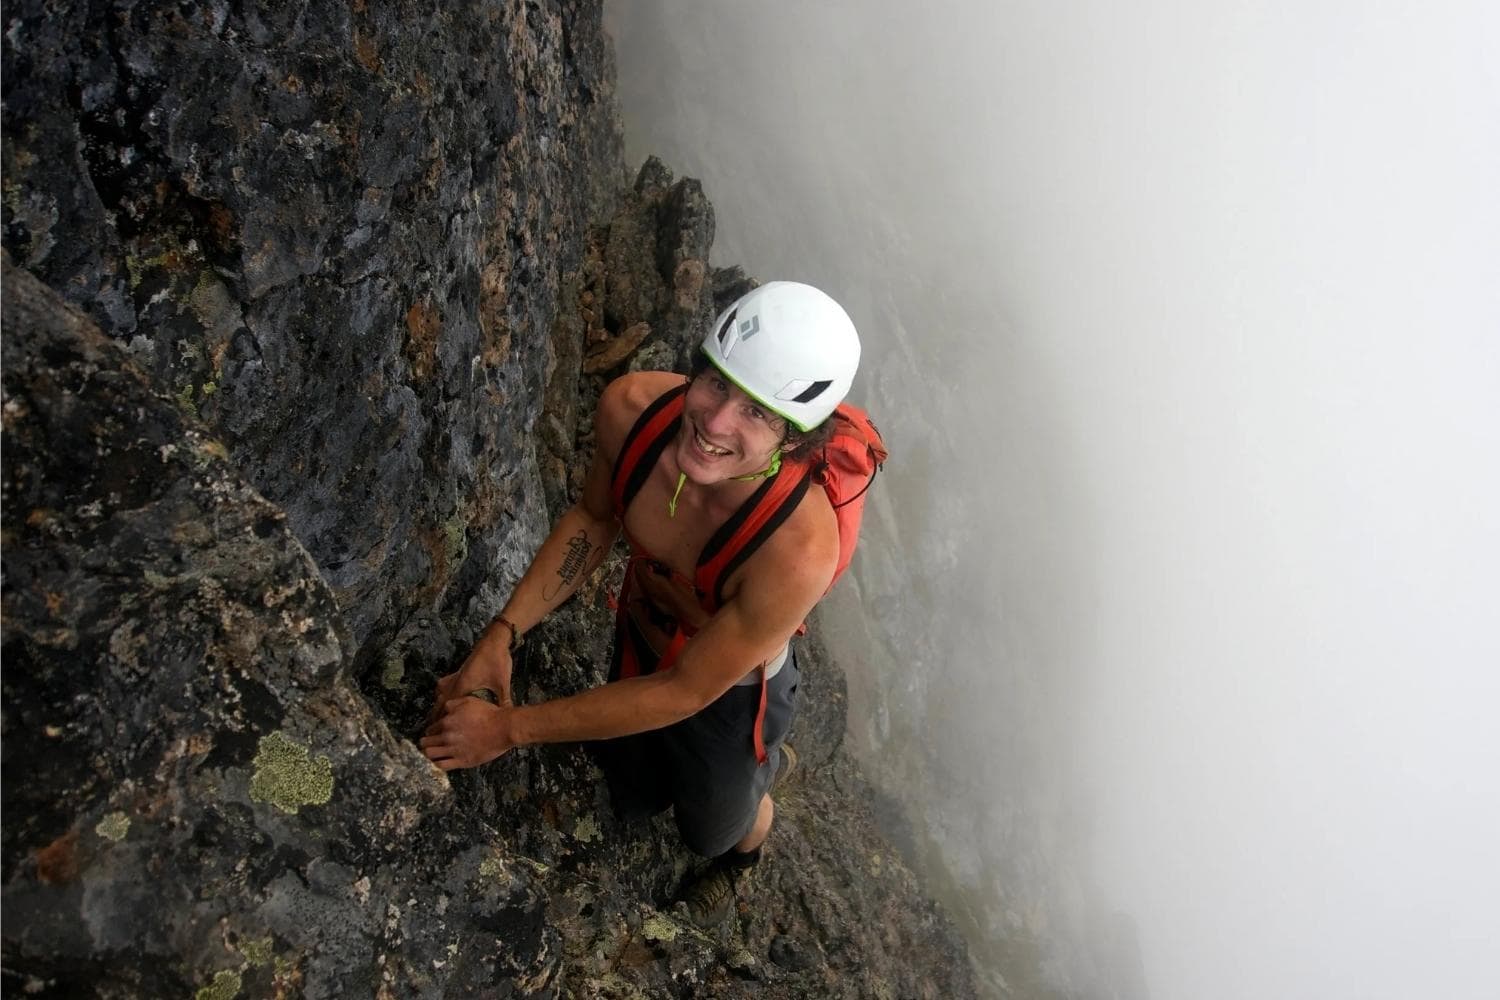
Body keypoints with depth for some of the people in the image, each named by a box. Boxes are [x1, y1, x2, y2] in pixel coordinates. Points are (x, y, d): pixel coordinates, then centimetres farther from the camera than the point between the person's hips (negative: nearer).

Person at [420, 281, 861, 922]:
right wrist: (501, 636, -16)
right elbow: (593, 517, -8)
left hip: (729, 687, -4)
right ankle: (761, 763, 63)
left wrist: (509, 727, -25)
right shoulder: (631, 408, -32)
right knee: (634, 801, 32)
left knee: (713, 831, 27)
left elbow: (686, 691, -31)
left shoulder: (799, 550, -46)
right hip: (641, 636, 5)